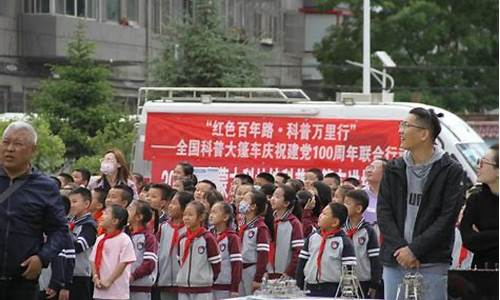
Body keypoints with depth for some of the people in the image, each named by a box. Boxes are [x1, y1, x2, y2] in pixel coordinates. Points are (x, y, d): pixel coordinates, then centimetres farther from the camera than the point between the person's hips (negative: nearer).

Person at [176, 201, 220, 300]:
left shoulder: (207, 238, -8)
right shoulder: (182, 239, 8)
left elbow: (216, 263, -4)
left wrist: (210, 280, 1)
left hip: (202, 289, -5)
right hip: (183, 287, 5)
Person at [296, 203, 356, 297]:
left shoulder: (344, 242, -6)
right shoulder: (312, 237, 9)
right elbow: (302, 262, 11)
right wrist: (298, 287, 7)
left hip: (333, 291, -5)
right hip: (310, 288, 5)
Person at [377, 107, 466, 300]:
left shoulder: (451, 171, -2)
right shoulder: (394, 169, 11)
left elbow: (447, 218, -8)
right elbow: (383, 212, 5)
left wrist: (414, 249, -13)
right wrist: (399, 248, -10)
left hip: (432, 264, -4)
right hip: (394, 262, 4)